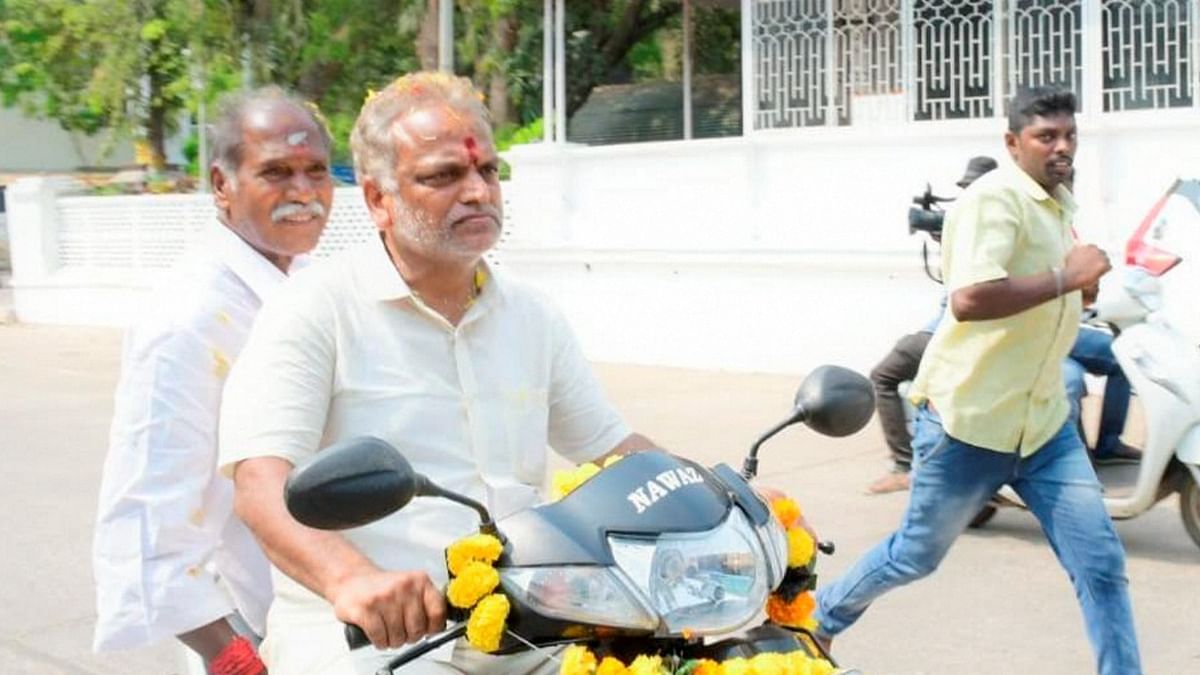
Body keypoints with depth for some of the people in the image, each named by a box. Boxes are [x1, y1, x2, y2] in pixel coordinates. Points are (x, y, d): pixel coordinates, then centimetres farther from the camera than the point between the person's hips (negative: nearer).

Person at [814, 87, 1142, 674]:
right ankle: (821, 616, 36)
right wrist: (1068, 277, -27)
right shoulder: (995, 198, -17)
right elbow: (969, 299, -33)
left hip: (1043, 423, 7)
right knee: (916, 556, 12)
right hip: (968, 421, -7)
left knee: (1102, 564, -2)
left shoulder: (1058, 205, 12)